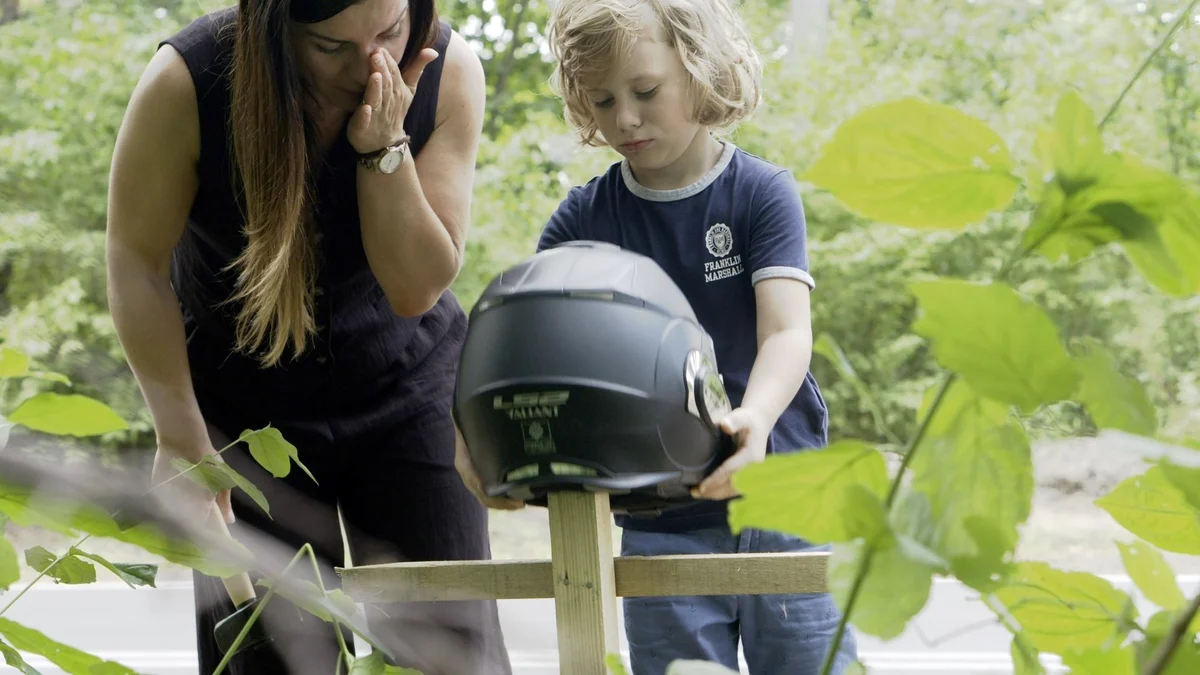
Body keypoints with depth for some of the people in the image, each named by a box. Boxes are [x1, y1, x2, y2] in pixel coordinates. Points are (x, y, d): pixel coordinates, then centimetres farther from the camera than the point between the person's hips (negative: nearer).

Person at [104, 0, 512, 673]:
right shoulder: (188, 82, -24)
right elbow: (137, 263, -13)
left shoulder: (449, 70, -20)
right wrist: (182, 439, -12)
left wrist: (383, 148, -32)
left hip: (407, 378, 1)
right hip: (246, 399, -1)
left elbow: (417, 288, -18)